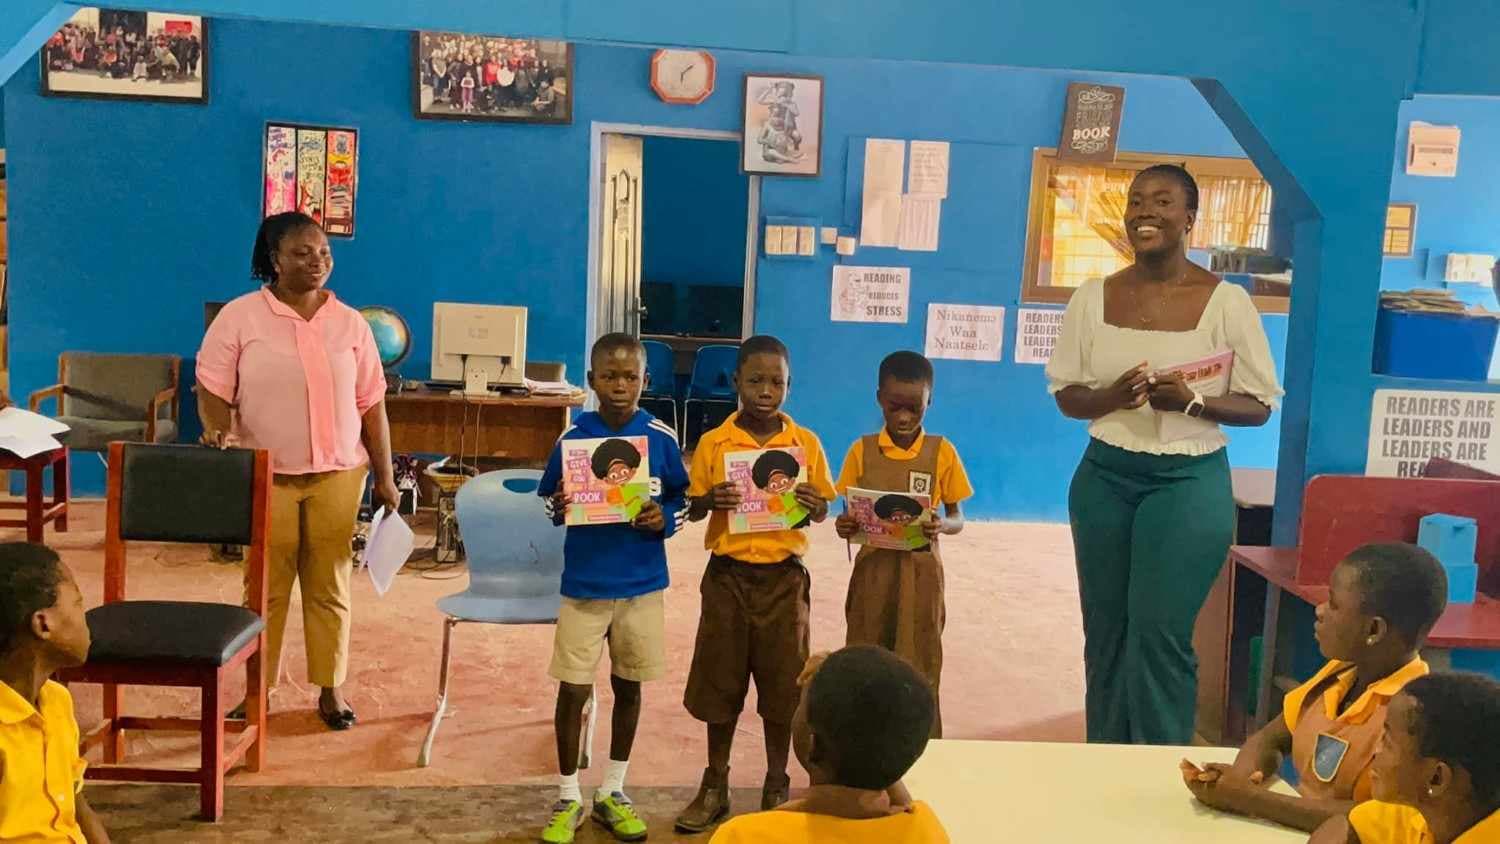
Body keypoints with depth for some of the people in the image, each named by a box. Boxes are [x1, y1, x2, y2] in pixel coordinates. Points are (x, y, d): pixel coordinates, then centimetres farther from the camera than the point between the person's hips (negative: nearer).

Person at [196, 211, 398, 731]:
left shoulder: (349, 323, 5)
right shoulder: (239, 317, -2)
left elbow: (371, 405, 7)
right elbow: (212, 390, -3)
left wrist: (385, 477, 4)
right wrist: (218, 432, -24)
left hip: (337, 475, 2)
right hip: (265, 475, -2)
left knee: (329, 586, 8)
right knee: (266, 587, 6)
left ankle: (330, 688, 20)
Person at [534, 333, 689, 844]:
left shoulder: (661, 438, -4)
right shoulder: (572, 438, -5)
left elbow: (683, 499, 5)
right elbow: (547, 501, 3)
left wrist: (665, 518, -15)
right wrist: (558, 507, -19)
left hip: (643, 585, 1)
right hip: (584, 584, -1)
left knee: (629, 685, 13)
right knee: (573, 689, 1)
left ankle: (613, 793, 29)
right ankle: (568, 799, 18)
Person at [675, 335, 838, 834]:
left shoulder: (806, 443, -1)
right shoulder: (713, 443, -2)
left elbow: (823, 511, 6)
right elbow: (692, 509, 4)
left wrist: (813, 506, -17)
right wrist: (708, 501, -18)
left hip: (783, 578, 0)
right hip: (728, 576, 0)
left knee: (783, 687, 7)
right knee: (720, 684, 8)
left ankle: (777, 789, 24)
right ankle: (715, 788, 24)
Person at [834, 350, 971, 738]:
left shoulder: (942, 452, -1)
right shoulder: (861, 451, 0)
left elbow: (958, 519, 2)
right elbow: (849, 513, 5)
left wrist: (941, 526, -21)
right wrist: (844, 527, -19)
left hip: (921, 573, -1)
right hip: (873, 570, 1)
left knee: (919, 670, 3)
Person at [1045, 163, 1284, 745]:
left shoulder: (1226, 301, -7)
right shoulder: (1093, 298, 1)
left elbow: (1259, 406, -3)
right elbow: (1065, 395, 5)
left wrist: (1191, 402, -21)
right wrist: (1113, 396, -16)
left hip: (1188, 481, -3)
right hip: (1104, 478, 3)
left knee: (1160, 632, -6)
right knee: (1105, 630, 10)